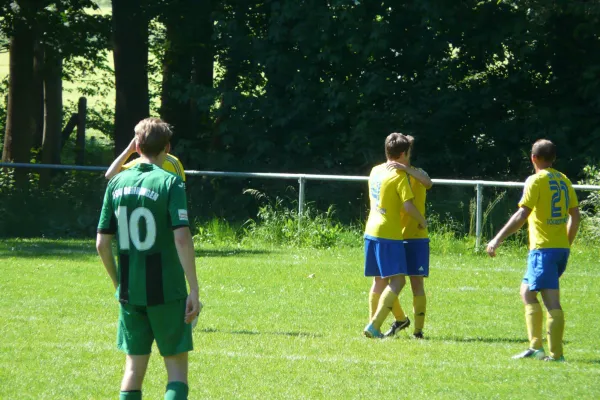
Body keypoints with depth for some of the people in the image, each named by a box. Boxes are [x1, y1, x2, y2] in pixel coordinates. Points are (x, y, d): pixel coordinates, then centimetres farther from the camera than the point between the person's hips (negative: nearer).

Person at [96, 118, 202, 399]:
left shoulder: (117, 184, 4)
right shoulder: (170, 183, -9)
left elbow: (102, 244, 5)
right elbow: (182, 238, -18)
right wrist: (194, 290, -15)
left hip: (130, 291, 4)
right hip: (166, 291, -4)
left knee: (134, 365, 12)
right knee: (176, 365, 3)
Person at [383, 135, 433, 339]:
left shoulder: (416, 174, -2)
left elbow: (428, 182, -26)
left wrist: (406, 168, -37)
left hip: (415, 237, -4)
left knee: (417, 284, -4)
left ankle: (418, 330, 1)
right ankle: (400, 319, 25)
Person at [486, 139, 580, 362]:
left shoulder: (536, 180, -9)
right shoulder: (564, 180, 13)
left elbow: (522, 215, -16)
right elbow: (575, 215, 16)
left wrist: (498, 240, -15)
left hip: (543, 248, -8)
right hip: (561, 248, 8)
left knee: (551, 301, -10)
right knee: (527, 291, 16)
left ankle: (556, 354, -13)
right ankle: (535, 347, 12)